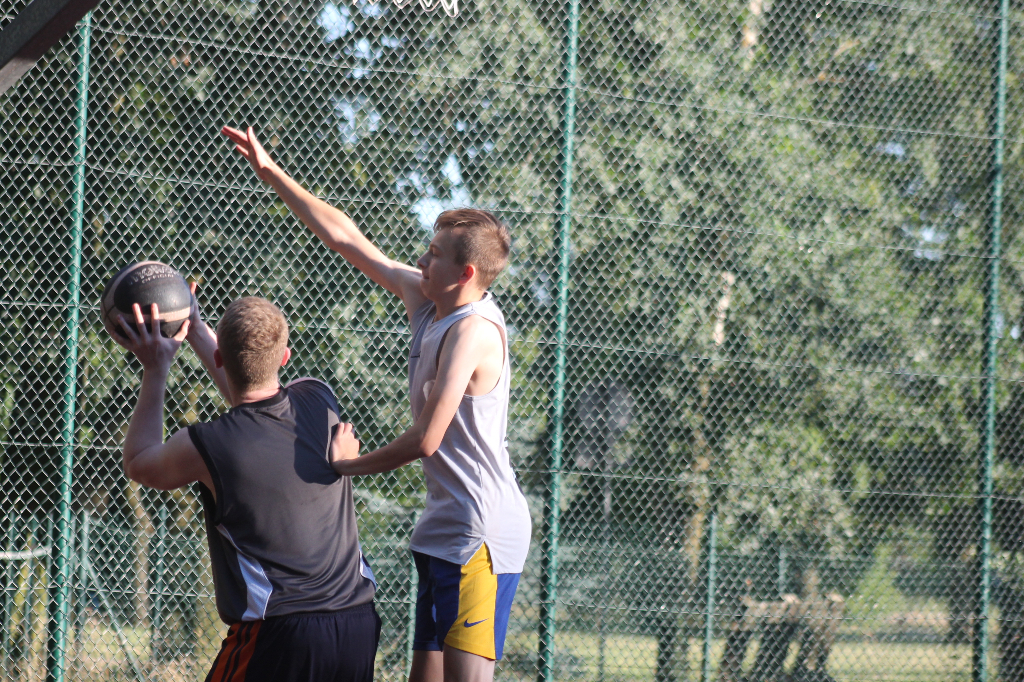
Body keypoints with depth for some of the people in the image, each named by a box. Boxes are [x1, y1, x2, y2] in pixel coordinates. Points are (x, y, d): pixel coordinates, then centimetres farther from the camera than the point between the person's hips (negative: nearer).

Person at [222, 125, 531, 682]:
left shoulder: (474, 329, -17)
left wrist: (353, 464, -4)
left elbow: (425, 440, -20)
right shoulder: (423, 298, 10)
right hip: (444, 530, 10)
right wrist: (270, 172, 20)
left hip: (483, 533, -10)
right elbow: (344, 237, 18)